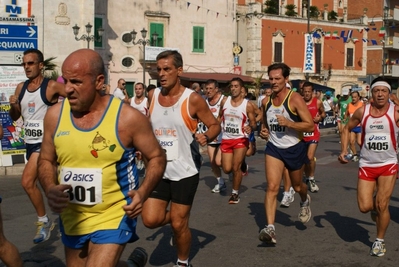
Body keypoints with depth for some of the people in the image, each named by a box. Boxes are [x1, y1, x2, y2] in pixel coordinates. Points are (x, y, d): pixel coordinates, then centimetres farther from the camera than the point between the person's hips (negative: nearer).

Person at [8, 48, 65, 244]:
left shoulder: (52, 86, -12)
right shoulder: (20, 88, 7)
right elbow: (15, 117, 12)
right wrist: (13, 105, -7)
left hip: (46, 142, -7)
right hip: (30, 142, 7)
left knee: (27, 181, -18)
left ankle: (43, 221, -1)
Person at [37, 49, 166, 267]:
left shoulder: (127, 117, -16)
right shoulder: (54, 115, -5)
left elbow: (157, 157, -5)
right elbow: (46, 161, 8)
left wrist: (143, 191, -22)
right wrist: (50, 189, -12)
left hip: (114, 217, -5)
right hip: (71, 218, 5)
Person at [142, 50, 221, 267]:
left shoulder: (193, 99, -13)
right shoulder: (152, 96, 1)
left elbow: (215, 125, -6)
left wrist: (206, 136, -26)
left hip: (185, 170, -4)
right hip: (158, 169, 4)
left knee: (178, 224, 3)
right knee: (150, 220, -2)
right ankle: (178, 216, 30)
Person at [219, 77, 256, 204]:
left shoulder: (247, 105, -10)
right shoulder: (224, 101, 0)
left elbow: (253, 123, -5)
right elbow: (220, 116, 16)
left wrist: (251, 128, -26)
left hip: (241, 139, -3)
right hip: (226, 139, 4)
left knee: (236, 168, -7)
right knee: (227, 169, 2)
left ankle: (235, 193, 14)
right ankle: (241, 164, 37)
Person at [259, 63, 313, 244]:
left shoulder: (295, 99, -16)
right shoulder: (266, 101, 1)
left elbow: (310, 126, -19)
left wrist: (289, 123, -31)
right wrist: (264, 131, -1)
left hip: (294, 148, -2)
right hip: (273, 148, 3)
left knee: (297, 186, 19)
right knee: (272, 187, -14)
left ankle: (305, 202, 56)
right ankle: (270, 228, -18)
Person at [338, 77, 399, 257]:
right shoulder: (362, 112, -2)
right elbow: (347, 129, 10)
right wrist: (343, 151, -2)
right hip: (366, 166, 2)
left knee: (382, 205, -6)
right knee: (365, 207, -3)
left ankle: (380, 241, 16)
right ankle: (375, 205, 35)